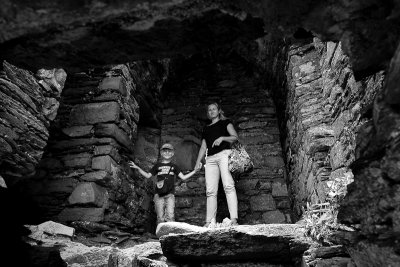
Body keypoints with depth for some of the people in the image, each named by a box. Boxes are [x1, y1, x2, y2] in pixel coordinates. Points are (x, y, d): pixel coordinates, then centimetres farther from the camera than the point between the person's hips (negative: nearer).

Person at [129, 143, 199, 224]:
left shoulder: (174, 166, 16)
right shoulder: (157, 165, 14)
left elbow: (183, 177, 13)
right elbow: (148, 175, 16)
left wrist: (194, 171, 5)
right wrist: (137, 168, 8)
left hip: (170, 194, 0)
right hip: (159, 194, 0)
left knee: (170, 216, -13)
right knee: (160, 217, 0)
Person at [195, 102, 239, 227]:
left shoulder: (225, 122, 17)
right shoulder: (206, 129, 28)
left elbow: (235, 137, 6)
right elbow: (203, 147, 24)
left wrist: (222, 138, -11)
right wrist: (198, 161, 13)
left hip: (224, 154, -4)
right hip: (210, 158, 4)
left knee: (228, 185, -18)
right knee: (210, 190, -4)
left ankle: (234, 218, -22)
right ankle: (209, 221, -4)